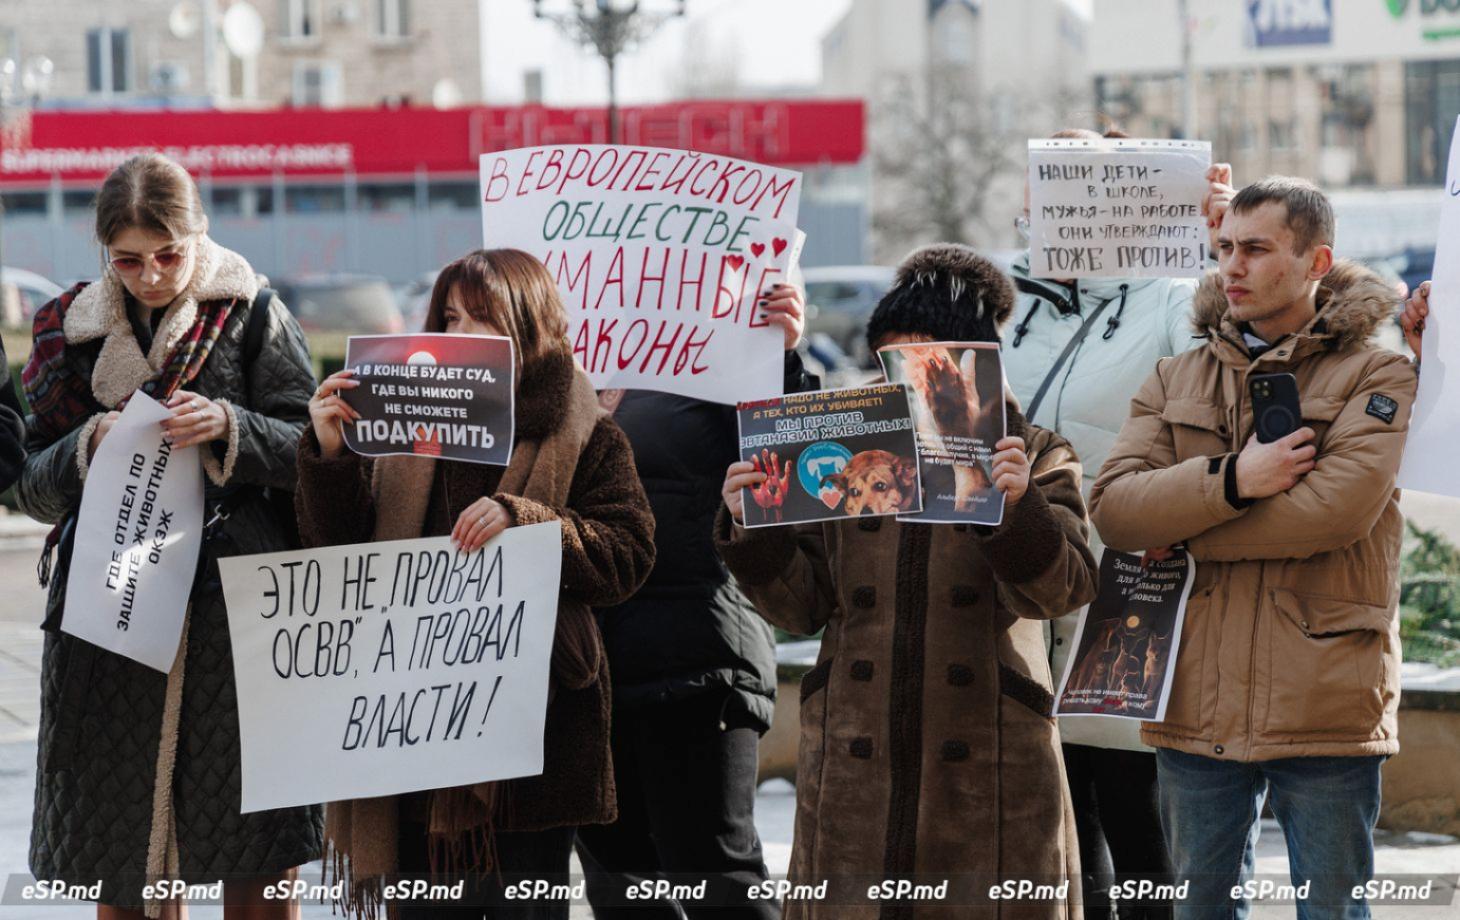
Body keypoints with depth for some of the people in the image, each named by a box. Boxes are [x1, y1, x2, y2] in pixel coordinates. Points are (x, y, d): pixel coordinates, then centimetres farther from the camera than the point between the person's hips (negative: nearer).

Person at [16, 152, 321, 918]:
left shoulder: (251, 317, 3)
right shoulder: (71, 330, 11)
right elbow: (31, 488, 9)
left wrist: (228, 429, -17)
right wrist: (89, 447, -11)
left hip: (235, 605, -2)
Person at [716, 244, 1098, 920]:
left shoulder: (1036, 458, 6)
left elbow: (1058, 589, -6)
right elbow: (802, 604, 10)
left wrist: (1019, 504, -23)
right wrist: (753, 528, -7)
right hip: (856, 758, 2)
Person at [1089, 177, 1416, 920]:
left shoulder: (1374, 376, 0)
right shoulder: (1177, 381, 13)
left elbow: (1341, 506, -17)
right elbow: (1111, 508, -1)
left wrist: (1184, 533, -9)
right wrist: (1230, 481, -18)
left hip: (1325, 707, -4)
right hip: (1199, 705, 4)